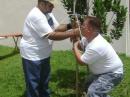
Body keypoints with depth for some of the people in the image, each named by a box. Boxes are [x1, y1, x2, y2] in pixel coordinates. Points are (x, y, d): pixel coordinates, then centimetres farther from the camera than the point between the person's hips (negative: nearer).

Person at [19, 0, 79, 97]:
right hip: (32, 56, -10)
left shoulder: (48, 13, 3)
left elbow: (57, 28, 7)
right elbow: (52, 35, -31)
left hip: (44, 54, 10)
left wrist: (70, 26, -12)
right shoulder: (36, 16, -28)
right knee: (33, 84, 5)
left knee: (44, 81, 24)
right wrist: (72, 33, -29)